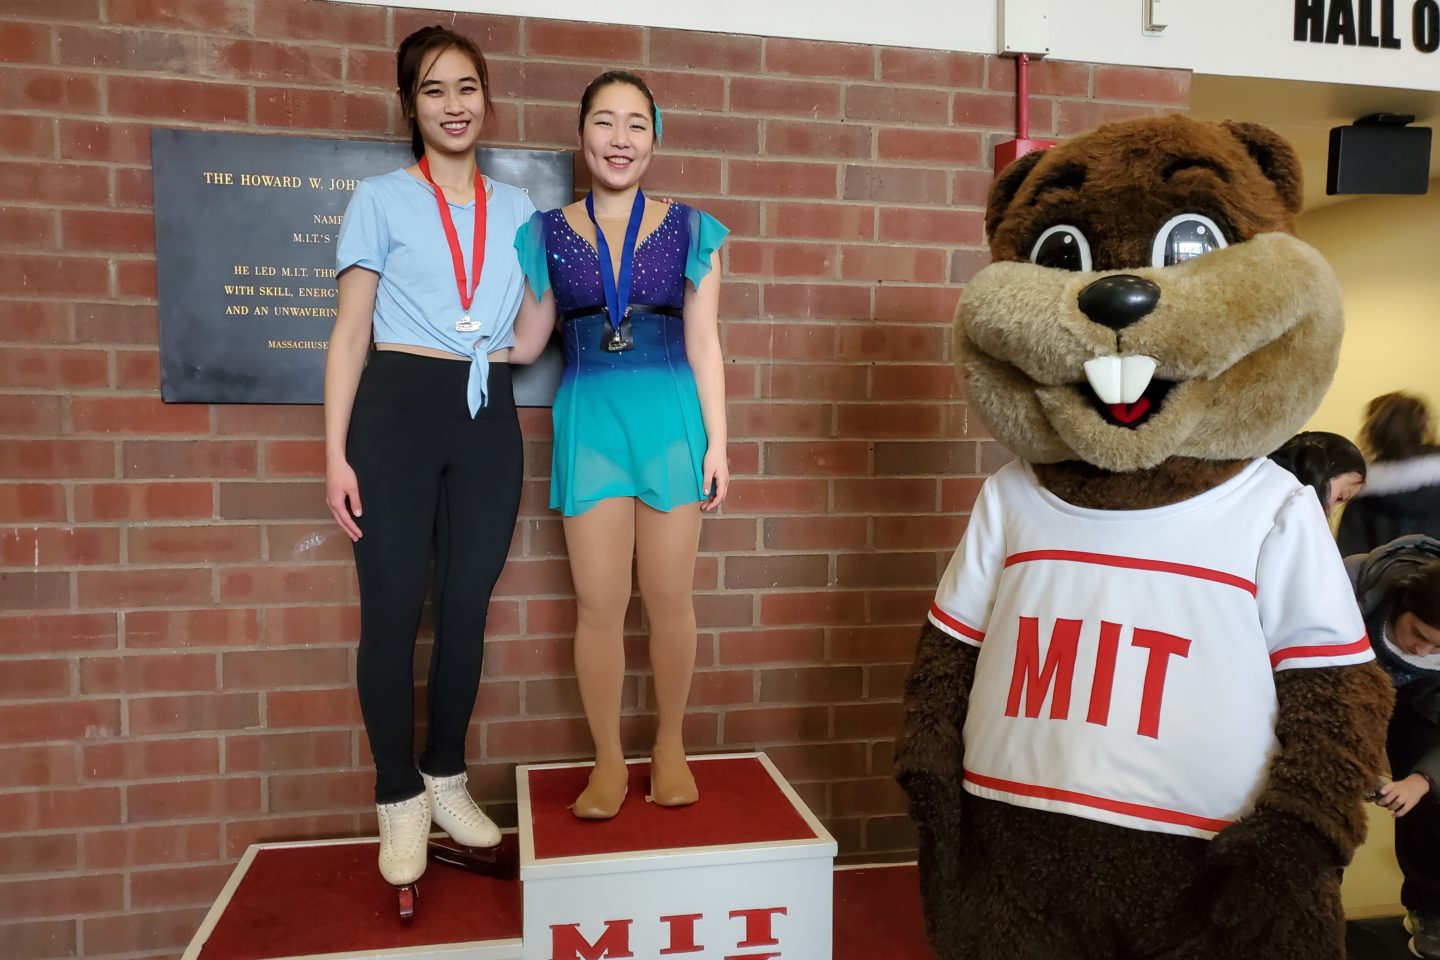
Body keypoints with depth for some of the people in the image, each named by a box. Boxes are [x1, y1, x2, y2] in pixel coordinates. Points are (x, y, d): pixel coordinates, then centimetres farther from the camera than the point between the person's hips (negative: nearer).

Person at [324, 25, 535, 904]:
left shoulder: (517, 208, 14)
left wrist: (511, 348, -2)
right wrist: (336, 452, -7)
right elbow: (351, 331, 0)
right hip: (398, 409, -2)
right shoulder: (382, 199, 5)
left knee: (467, 606, 7)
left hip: (489, 417, 3)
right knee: (394, 609, 0)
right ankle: (400, 798, 15)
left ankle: (448, 780, 24)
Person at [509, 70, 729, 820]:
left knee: (668, 598, 5)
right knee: (599, 604, 2)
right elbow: (524, 343, 9)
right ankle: (609, 760, 20)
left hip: (670, 417, 0)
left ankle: (670, 746, 26)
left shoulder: (689, 230, 5)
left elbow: (702, 344, 3)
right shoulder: (548, 233, 6)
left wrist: (717, 441, -1)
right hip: (588, 419, 1)